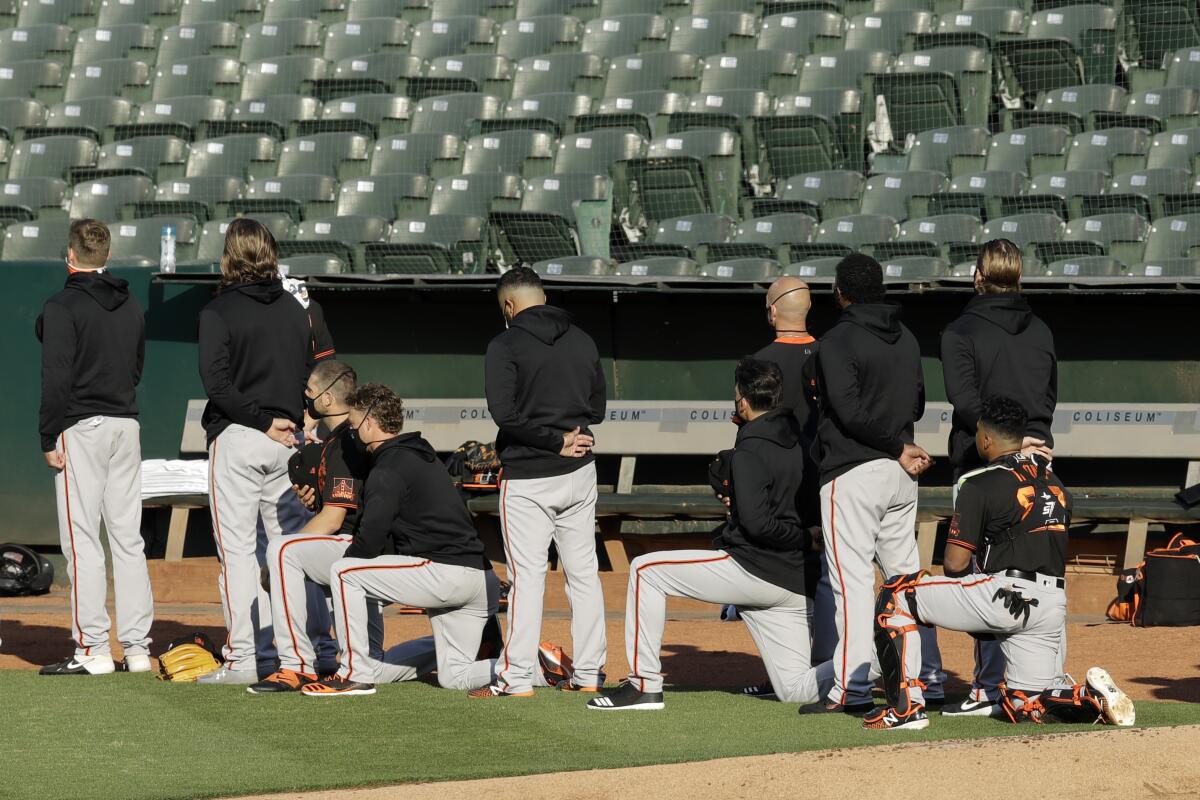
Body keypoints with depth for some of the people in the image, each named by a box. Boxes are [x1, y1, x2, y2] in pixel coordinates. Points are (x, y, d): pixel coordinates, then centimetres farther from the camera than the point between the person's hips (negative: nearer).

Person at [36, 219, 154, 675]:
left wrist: (49, 438, -11)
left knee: (81, 537, -5)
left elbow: (57, 378, -14)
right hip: (127, 424, 7)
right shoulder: (131, 307, 13)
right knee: (128, 538, 8)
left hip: (82, 427, -7)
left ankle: (93, 649, -9)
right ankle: (137, 647, 7)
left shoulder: (63, 307, -9)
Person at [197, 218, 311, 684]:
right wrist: (283, 421, 9)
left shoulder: (219, 312, -6)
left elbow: (216, 380, -16)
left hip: (236, 439, -5)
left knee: (237, 549, -4)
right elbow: (311, 375, 12)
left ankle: (242, 659, -8)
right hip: (286, 440, 5)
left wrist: (261, 421, -12)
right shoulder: (295, 310, 11)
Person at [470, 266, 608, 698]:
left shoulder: (506, 346, -10)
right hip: (579, 473, 5)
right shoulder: (583, 342, 8)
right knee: (584, 572, 10)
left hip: (527, 479, -5)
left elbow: (504, 413, -19)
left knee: (527, 576, -5)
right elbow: (597, 407, 12)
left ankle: (516, 678, -5)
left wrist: (555, 440, -13)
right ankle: (589, 674, 13)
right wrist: (565, 435, 4)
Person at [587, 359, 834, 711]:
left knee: (645, 570, 3)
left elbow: (756, 524, -21)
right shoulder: (799, 441, 11)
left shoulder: (750, 451, -12)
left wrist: (804, 538, -10)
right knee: (796, 689, 9)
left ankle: (645, 685, 1)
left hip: (754, 570, -8)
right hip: (797, 582, 8)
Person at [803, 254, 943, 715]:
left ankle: (852, 689, -12)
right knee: (905, 573, 14)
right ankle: (928, 675, 16)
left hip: (853, 473, -7)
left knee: (853, 578, -8)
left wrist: (900, 448, -11)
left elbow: (851, 411, -19)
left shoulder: (839, 341, -11)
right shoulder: (906, 339, 12)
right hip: (900, 473, 7)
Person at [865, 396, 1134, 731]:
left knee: (895, 593, 5)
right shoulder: (1054, 483, 18)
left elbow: (955, 563, -6)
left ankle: (906, 707, -2)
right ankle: (1095, 698, -9)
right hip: (1053, 607, 7)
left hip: (1002, 601, -7)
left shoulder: (980, 484, -3)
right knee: (1024, 703, 19)